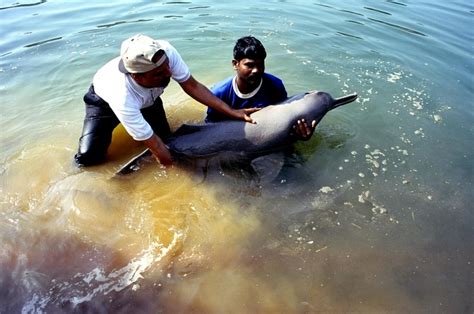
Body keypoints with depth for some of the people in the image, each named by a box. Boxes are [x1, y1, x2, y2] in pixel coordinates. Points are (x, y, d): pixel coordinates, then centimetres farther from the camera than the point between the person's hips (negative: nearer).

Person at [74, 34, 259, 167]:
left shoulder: (164, 52, -38)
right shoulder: (123, 98, -46)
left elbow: (192, 85, -24)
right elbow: (158, 150, -39)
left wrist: (233, 113, -28)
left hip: (147, 97, 4)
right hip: (105, 100, -3)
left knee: (166, 140, -8)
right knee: (88, 157, -15)